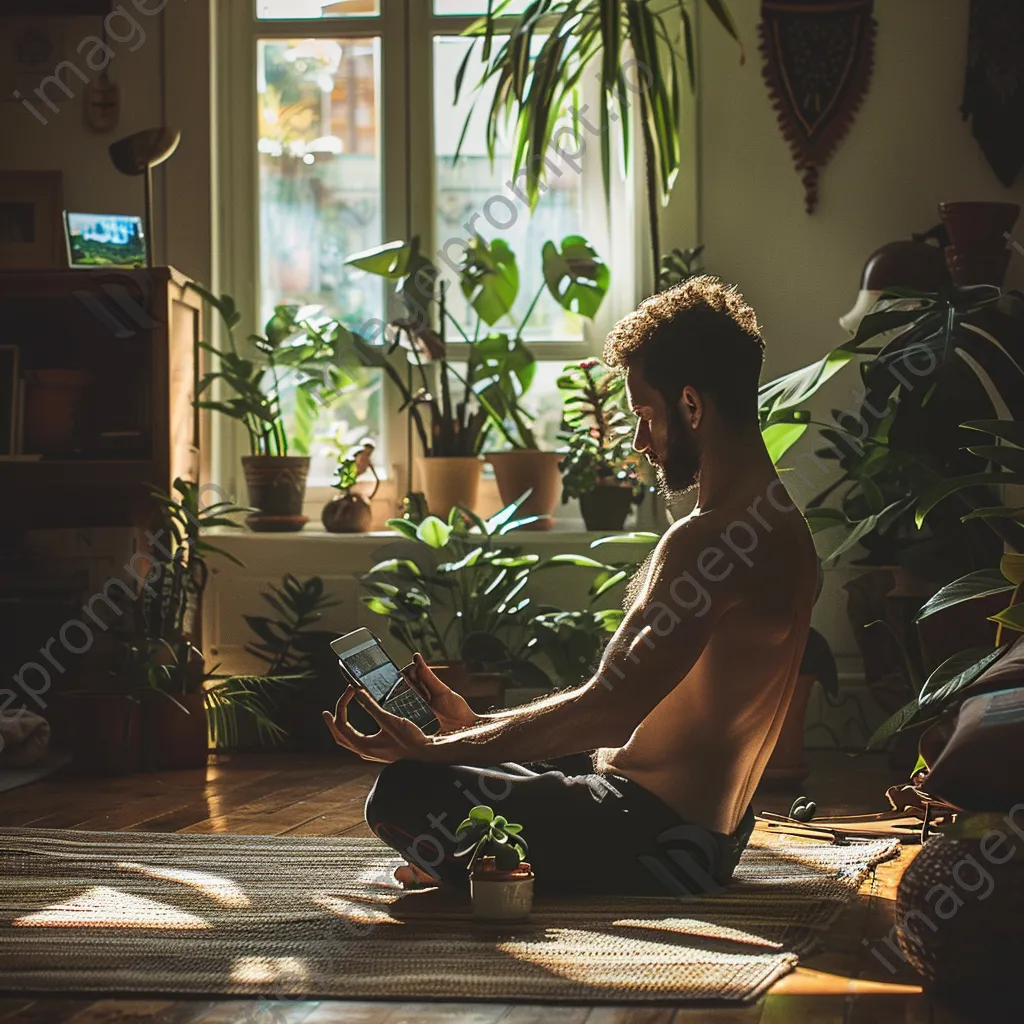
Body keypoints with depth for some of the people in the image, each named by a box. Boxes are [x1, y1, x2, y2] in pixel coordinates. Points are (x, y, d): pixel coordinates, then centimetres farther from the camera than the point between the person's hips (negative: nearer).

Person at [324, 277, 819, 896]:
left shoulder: (704, 542, -23)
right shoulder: (781, 525, 12)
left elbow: (608, 713, -25)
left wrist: (432, 749, -17)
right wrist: (477, 725, 14)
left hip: (658, 842, -11)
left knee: (404, 794, -20)